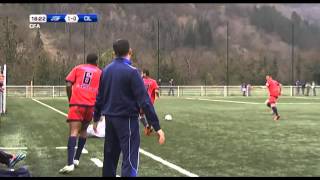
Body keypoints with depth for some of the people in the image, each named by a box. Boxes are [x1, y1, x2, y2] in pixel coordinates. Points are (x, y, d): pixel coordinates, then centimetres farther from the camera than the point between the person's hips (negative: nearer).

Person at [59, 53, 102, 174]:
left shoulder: (78, 68, 15)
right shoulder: (99, 72, 16)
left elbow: (69, 85, 4)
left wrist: (70, 100, 16)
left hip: (77, 104, -2)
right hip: (91, 105, 2)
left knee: (73, 132, -10)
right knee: (83, 131, 20)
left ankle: (70, 164, -23)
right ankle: (76, 159, 21)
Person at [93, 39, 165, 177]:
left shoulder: (106, 70, 7)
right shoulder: (131, 72, -13)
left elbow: (100, 97, 15)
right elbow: (144, 101, -17)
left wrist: (96, 118, 28)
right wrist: (157, 127, -17)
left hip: (110, 119, 7)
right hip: (126, 119, -7)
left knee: (110, 157, 17)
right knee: (130, 159, -6)